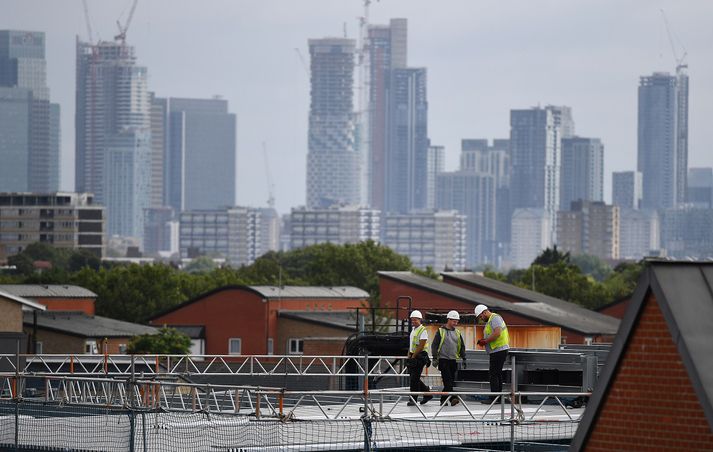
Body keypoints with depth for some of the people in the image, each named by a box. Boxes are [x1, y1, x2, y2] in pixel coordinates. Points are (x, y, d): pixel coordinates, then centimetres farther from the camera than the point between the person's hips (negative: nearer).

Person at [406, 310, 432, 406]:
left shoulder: (423, 330, -11)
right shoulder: (413, 330, 17)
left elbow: (421, 346, -17)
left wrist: (413, 357, -15)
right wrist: (409, 356, 12)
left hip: (420, 356, -9)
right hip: (413, 356, 9)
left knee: (414, 379, -9)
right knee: (413, 379, 11)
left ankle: (413, 399, -5)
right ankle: (427, 393, 23)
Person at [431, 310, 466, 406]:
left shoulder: (457, 332, 14)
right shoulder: (441, 331, -1)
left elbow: (462, 346, 20)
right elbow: (434, 345, -3)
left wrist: (464, 358, 14)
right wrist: (435, 358, -10)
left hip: (453, 360, 5)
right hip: (443, 359, -5)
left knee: (451, 381, 4)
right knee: (448, 381, -14)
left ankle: (443, 399, 11)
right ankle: (453, 398, -22)